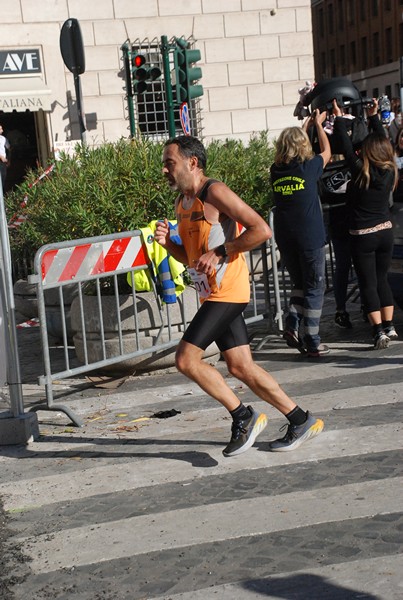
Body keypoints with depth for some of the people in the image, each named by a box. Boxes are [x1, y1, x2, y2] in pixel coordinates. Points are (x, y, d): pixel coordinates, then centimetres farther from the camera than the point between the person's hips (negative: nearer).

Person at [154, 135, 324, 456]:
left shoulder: (215, 192, -12)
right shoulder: (182, 202, 16)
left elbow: (261, 229, -19)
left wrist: (220, 252, -20)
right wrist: (168, 242, 4)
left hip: (228, 291, -9)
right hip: (212, 294, 9)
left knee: (186, 359, -13)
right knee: (241, 367, 9)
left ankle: (244, 417, 0)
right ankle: (302, 421, 19)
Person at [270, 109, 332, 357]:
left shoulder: (276, 171, 3)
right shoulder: (309, 167, -8)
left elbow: (290, 145, 23)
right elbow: (327, 151, 14)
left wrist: (307, 124, 33)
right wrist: (318, 124, 27)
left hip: (285, 240, 4)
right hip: (310, 238, -4)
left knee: (299, 283, 20)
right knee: (315, 288, 4)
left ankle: (292, 325, 2)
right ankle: (312, 341, 4)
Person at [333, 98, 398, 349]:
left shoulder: (361, 171, -15)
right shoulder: (391, 171, -2)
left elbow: (347, 147, -7)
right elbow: (383, 141, 11)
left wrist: (339, 118, 4)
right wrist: (374, 117, 21)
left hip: (363, 236, -5)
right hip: (386, 231, 5)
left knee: (368, 284, 0)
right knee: (382, 279, 17)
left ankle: (379, 331, -5)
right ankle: (389, 326, 18)